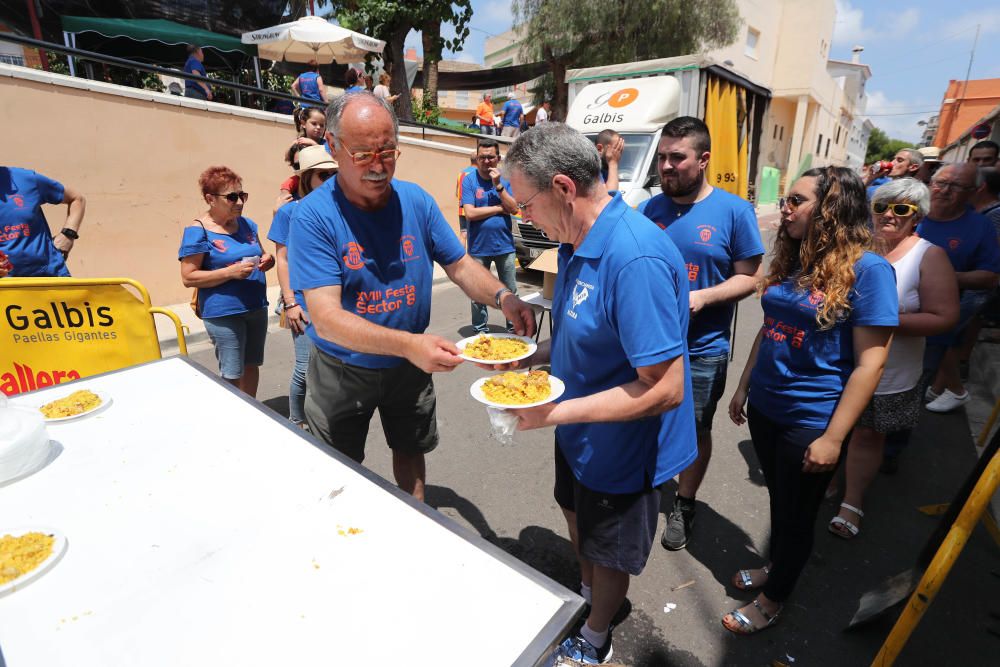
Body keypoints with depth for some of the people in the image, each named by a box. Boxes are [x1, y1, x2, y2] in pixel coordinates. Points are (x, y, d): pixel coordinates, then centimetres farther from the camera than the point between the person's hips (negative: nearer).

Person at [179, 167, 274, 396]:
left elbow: (261, 253, 21)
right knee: (232, 375, 0)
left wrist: (267, 260, -4)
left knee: (252, 365, 16)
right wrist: (231, 272, -22)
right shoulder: (198, 231, -9)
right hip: (223, 314, -6)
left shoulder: (246, 224, 8)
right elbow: (188, 278, -11)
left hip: (257, 307, 6)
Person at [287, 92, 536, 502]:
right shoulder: (313, 216, -23)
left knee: (410, 449, 26)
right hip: (342, 372, -3)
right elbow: (326, 318, -31)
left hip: (409, 367, 3)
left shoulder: (416, 201, -10)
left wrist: (502, 296, -25)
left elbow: (460, 266, -3)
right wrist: (408, 343, -45)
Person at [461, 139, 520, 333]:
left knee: (510, 291, 8)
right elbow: (470, 213, -14)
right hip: (478, 247, -1)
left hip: (504, 245, 2)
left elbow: (514, 208, -6)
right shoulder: (469, 181, -3)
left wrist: (498, 185, -15)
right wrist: (500, 208, -8)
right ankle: (481, 330, 22)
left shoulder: (505, 178, 3)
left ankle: (513, 328, 22)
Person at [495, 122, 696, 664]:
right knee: (577, 517, 31)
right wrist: (532, 354, -5)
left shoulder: (635, 259, -33)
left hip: (619, 447, -8)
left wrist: (557, 412, -29)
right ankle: (586, 592, 61)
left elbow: (665, 389, -31)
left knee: (609, 552, 20)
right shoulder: (576, 242, -3)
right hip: (578, 433, 8)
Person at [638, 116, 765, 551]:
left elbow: (749, 277, -5)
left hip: (702, 349, -2)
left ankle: (684, 505, 37)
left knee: (695, 430, 15)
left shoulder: (734, 211, -7)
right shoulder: (648, 209, 2)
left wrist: (703, 297, -21)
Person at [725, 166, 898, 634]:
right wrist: (743, 387, 14)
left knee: (796, 515, 14)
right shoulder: (791, 261, 5)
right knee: (779, 500, 24)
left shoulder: (867, 270, -15)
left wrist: (833, 438, -17)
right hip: (765, 409, 6)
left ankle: (772, 600, 35)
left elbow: (870, 362, -16)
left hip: (810, 422, -6)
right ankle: (777, 568, 47)